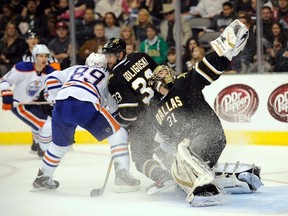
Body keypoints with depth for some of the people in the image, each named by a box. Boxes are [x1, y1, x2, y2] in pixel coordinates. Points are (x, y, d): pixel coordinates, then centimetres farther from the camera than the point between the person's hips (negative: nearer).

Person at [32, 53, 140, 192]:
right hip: (86, 104, -4)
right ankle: (122, 175, -4)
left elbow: (52, 79, 26)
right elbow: (114, 105, 29)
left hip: (61, 105, 4)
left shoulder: (75, 69, 38)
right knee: (118, 135, 8)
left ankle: (43, 178, 37)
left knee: (60, 144, 27)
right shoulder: (107, 76, 32)